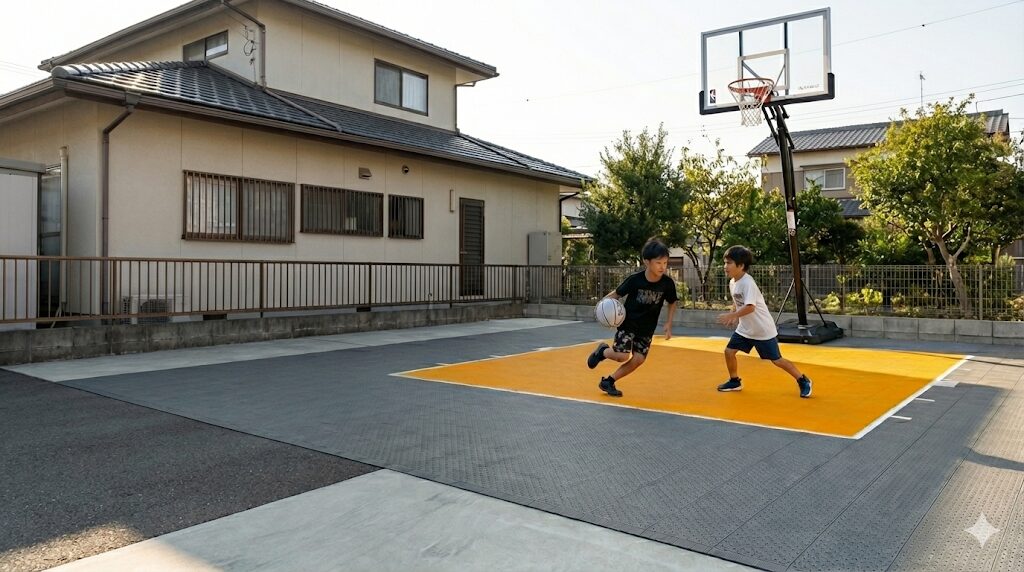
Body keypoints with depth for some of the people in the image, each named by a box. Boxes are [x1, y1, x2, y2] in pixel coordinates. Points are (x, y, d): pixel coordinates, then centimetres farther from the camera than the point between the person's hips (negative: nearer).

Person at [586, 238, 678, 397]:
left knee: (638, 359, -8)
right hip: (627, 323, -3)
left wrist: (669, 323, -4)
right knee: (623, 356, -17)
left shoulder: (668, 283, -14)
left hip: (647, 328, 3)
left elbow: (672, 303, 5)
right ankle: (602, 351, 18)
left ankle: (608, 381, 11)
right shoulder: (634, 279, -21)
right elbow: (617, 293, -7)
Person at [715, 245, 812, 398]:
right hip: (745, 329, 8)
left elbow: (750, 307, -35)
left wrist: (731, 316, -36)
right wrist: (734, 316, 3)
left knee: (776, 360, -1)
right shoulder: (732, 282, 1)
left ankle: (803, 381, 18)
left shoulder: (748, 282, -25)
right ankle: (735, 382, 22)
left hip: (763, 330, -8)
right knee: (729, 351, 2)